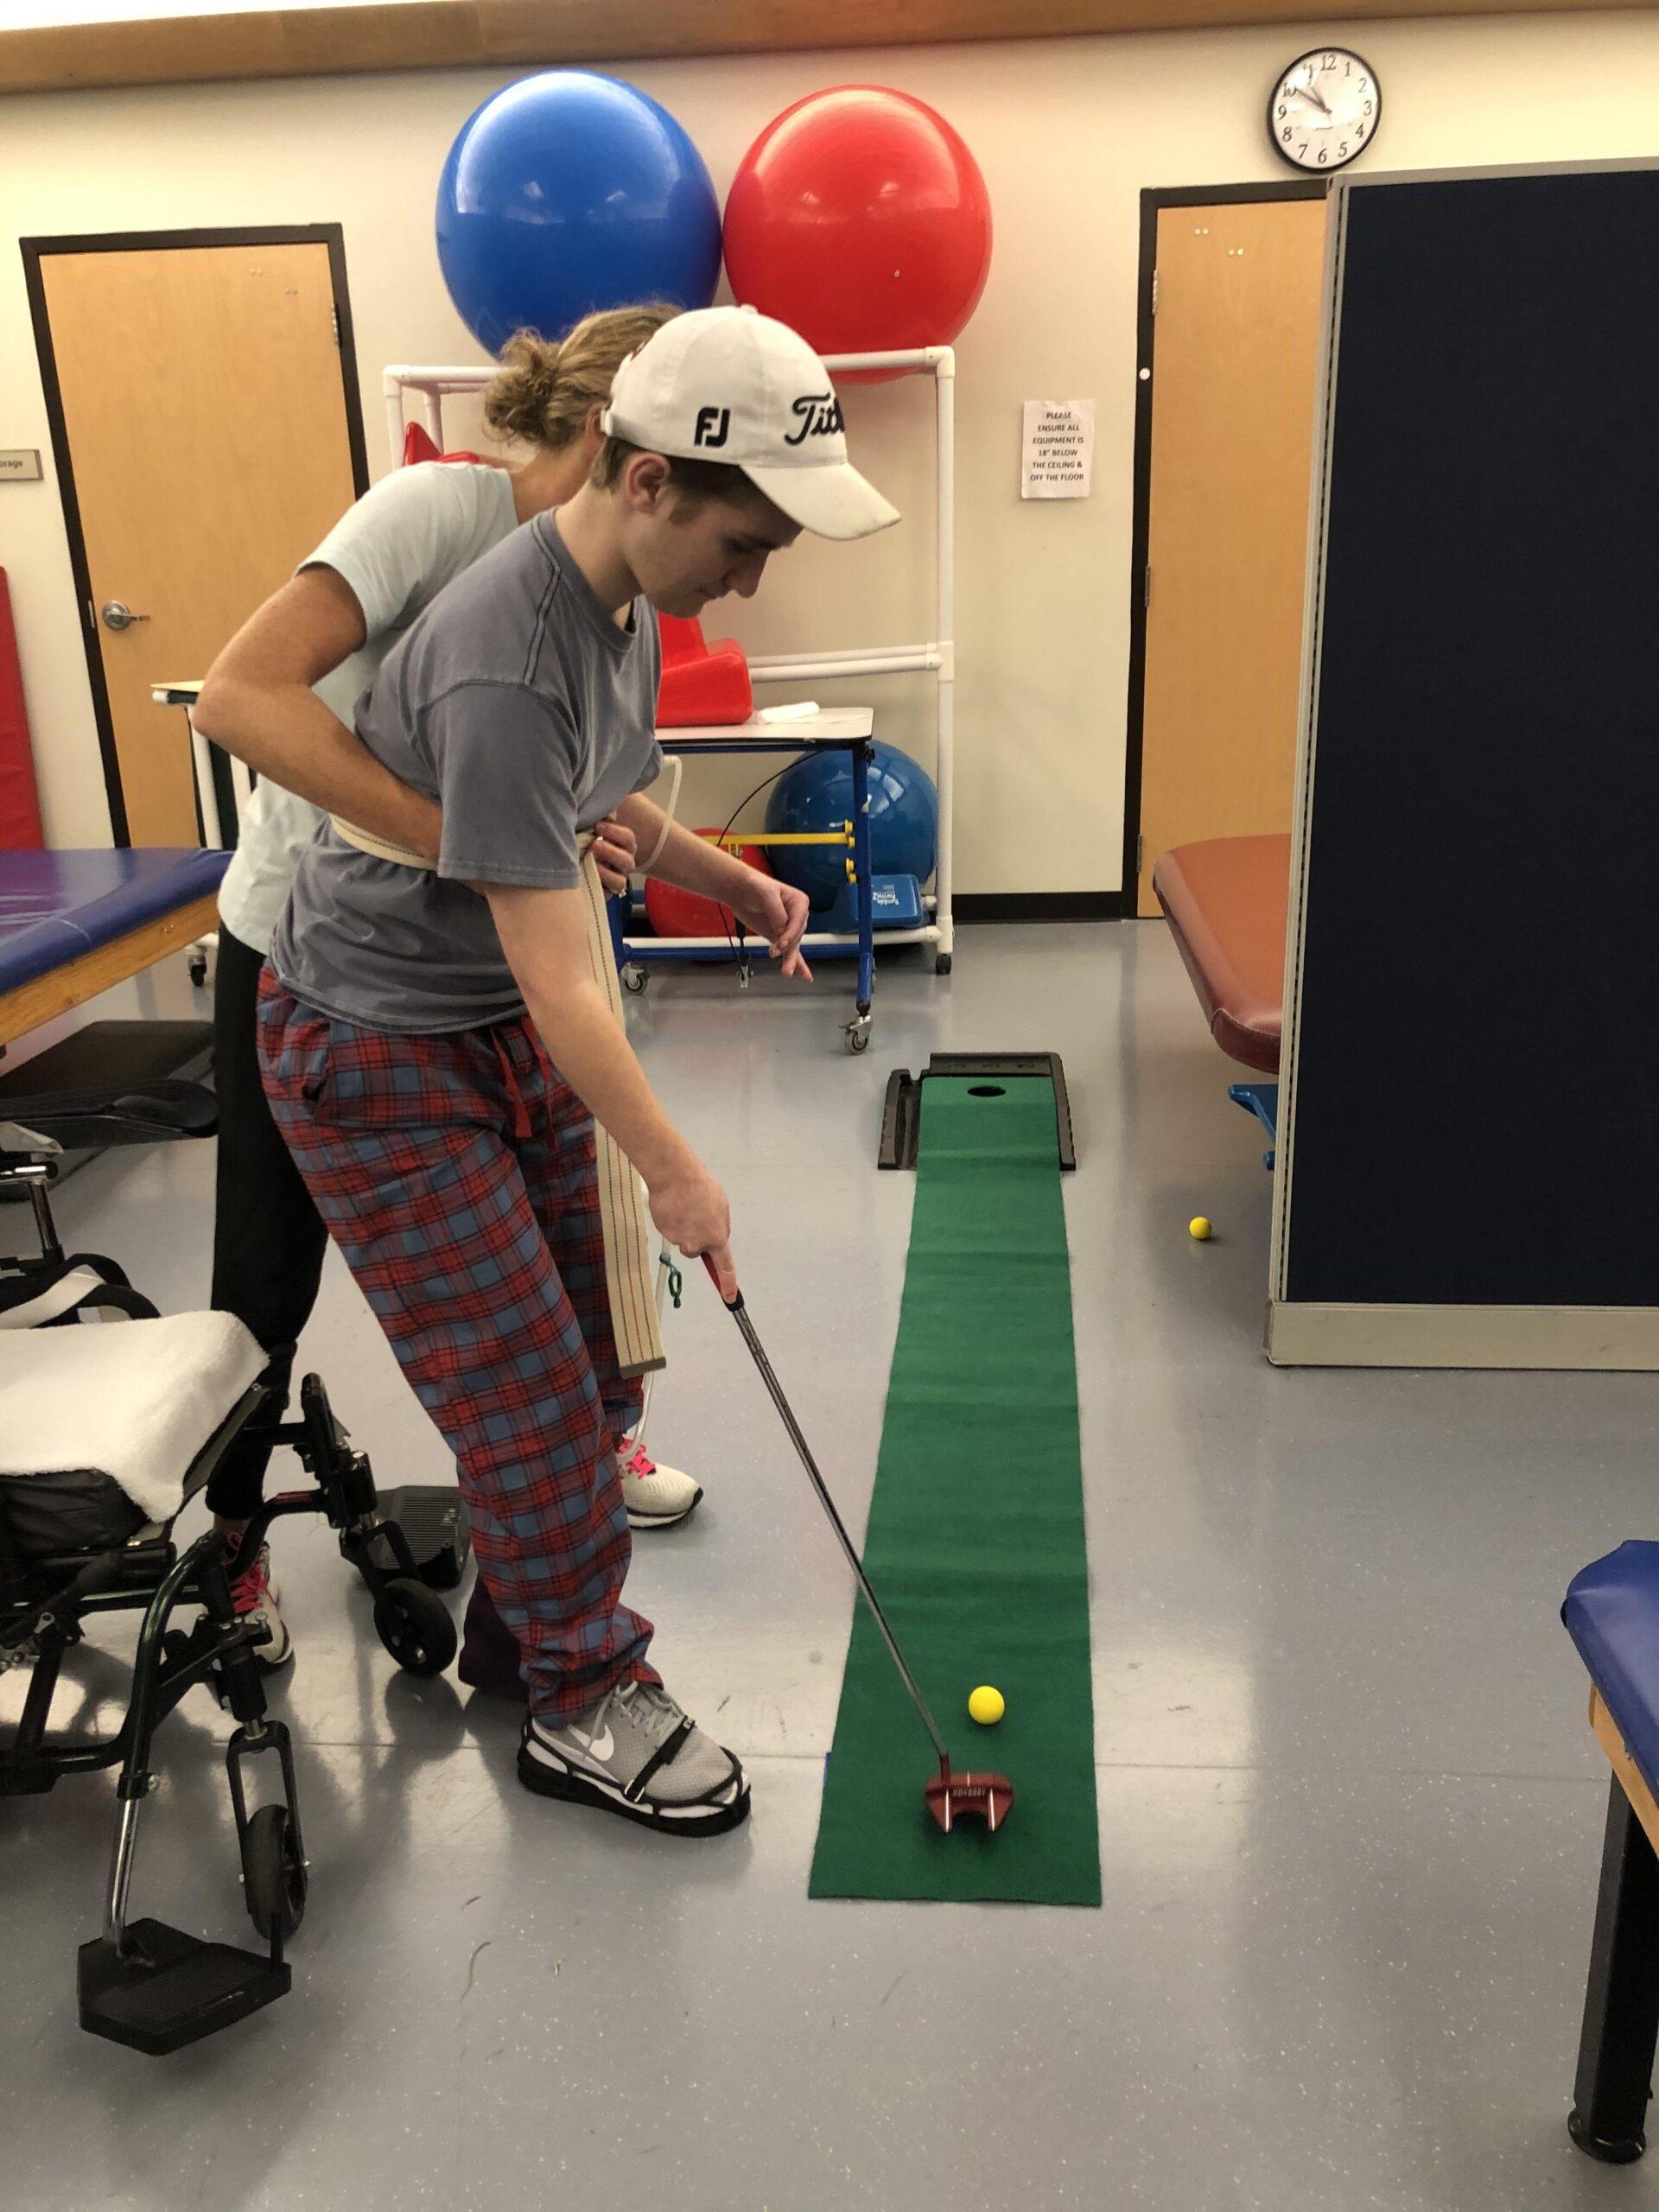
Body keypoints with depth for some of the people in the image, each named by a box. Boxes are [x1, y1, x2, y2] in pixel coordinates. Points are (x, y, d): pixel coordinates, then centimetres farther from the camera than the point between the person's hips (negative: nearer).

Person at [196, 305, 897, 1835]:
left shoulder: (626, 603, -1)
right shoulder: (505, 666, -32)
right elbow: (562, 985, -29)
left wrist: (728, 879, 2)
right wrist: (676, 1176, -20)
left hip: (509, 1025, 8)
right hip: (379, 1053, -8)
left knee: (583, 1352, 11)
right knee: (524, 1384, -3)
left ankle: (536, 1555, 33)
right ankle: (589, 1707, 14)